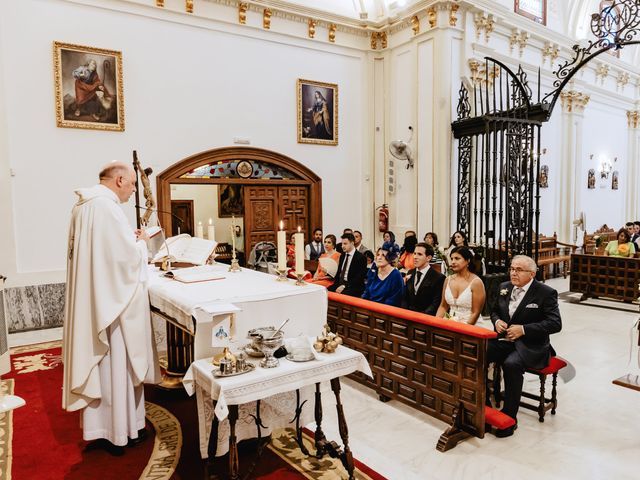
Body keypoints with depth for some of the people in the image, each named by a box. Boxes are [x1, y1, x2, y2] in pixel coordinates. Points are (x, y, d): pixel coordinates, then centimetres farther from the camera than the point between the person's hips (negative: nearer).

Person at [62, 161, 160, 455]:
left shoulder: (83, 205, 11)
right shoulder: (106, 207, -20)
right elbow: (128, 256, -23)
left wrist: (130, 239, 12)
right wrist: (141, 242, -4)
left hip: (91, 298, 10)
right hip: (111, 298, -10)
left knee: (99, 361, 18)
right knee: (116, 364, 3)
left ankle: (99, 422, 32)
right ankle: (119, 431, 18)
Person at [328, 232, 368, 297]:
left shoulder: (361, 257, -7)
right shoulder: (342, 256, 16)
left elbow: (359, 277, -14)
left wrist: (344, 286, -21)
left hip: (354, 288, -7)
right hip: (340, 284, 7)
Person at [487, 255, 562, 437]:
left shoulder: (546, 293, -6)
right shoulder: (504, 287, 11)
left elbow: (555, 324, -12)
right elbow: (494, 310, 23)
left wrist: (523, 329, -19)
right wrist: (497, 321, -1)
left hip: (529, 346, -5)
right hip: (503, 340, 5)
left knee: (511, 364, -35)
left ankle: (509, 417, -18)